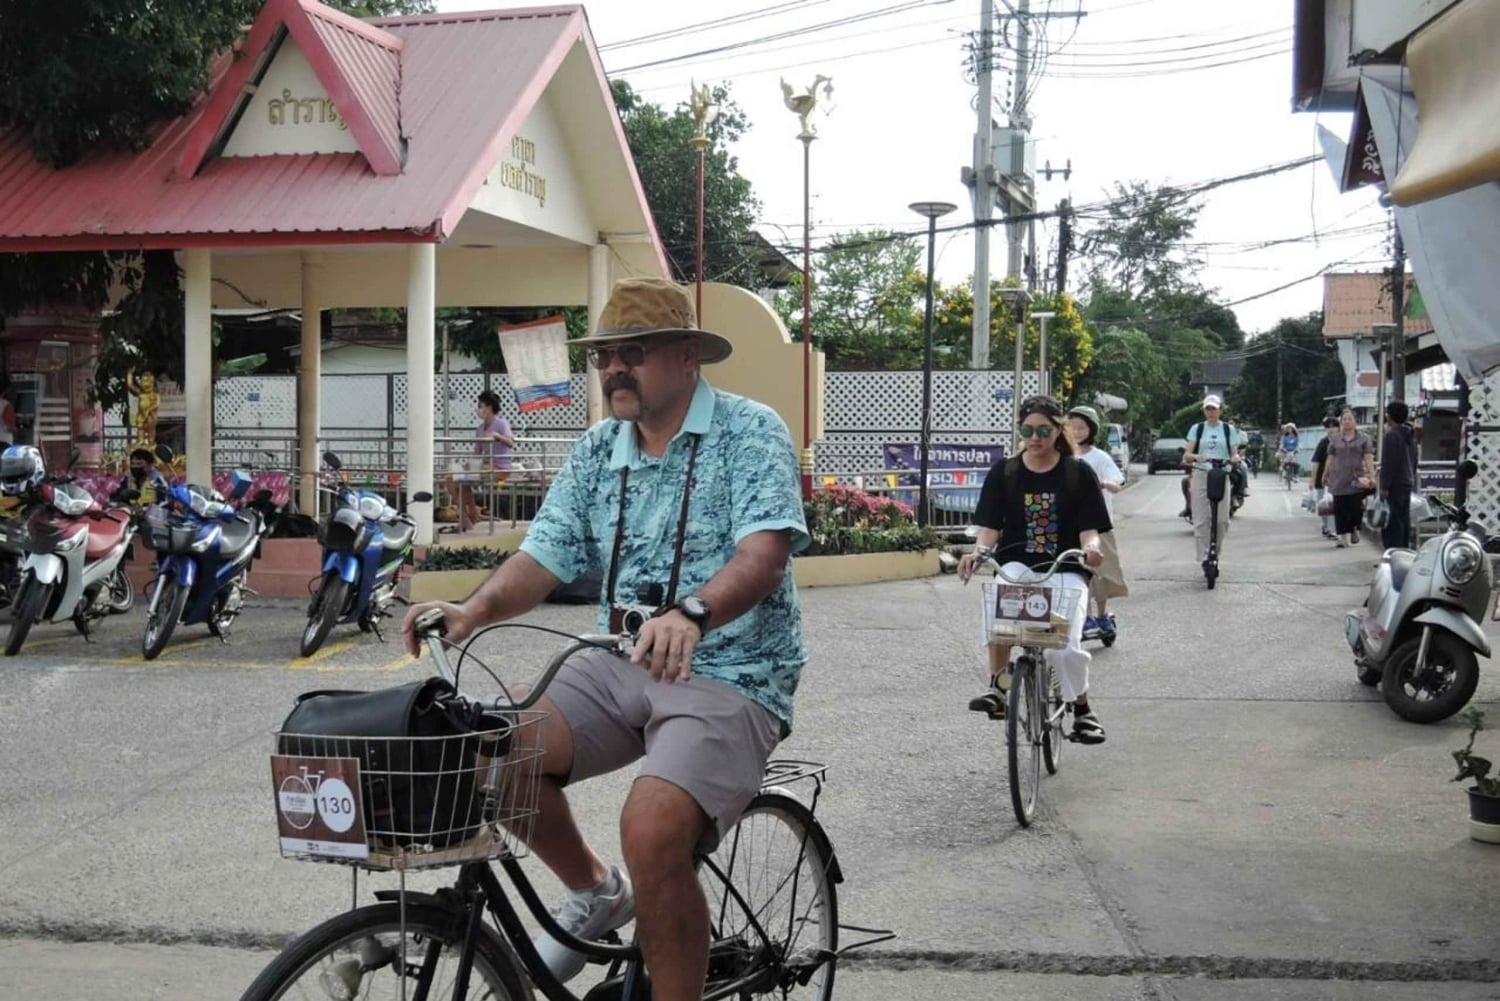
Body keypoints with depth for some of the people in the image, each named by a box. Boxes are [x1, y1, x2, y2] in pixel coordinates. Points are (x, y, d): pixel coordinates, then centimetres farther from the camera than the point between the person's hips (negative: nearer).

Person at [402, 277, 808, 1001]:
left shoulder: (750, 432, -8)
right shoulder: (597, 451, 11)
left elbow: (764, 552, -22)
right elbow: (545, 555, 4)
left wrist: (691, 613, -42)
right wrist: (475, 610, -17)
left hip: (730, 677, -6)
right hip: (623, 667, 6)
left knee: (652, 831, -30)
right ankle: (594, 894, 11)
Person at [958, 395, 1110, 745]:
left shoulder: (1078, 473, 5)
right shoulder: (1004, 473, 7)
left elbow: (1089, 528, 0)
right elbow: (990, 526, 2)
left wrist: (1090, 546, -23)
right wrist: (977, 552, -19)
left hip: (1065, 570, 0)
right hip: (1016, 564, 1)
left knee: (1065, 644, -20)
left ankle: (1082, 708, 8)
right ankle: (998, 687, -26)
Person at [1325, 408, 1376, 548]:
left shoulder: (1362, 438, 5)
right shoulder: (1335, 439, 10)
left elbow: (1368, 458, -1)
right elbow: (1330, 459, 14)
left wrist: (1372, 476, -10)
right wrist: (1325, 476, 16)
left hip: (1356, 478, -1)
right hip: (1339, 479, 2)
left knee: (1355, 507, -4)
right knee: (1340, 509, -2)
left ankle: (1354, 530, 20)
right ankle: (1342, 536, 1)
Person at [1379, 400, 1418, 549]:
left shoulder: (1391, 435, -15)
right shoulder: (1410, 436, 15)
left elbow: (1387, 464, -19)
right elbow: (1414, 462, 21)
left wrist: (1384, 487, -18)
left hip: (1394, 486, -10)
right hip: (1408, 484, 10)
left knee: (1392, 525, -10)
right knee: (1404, 522, 14)